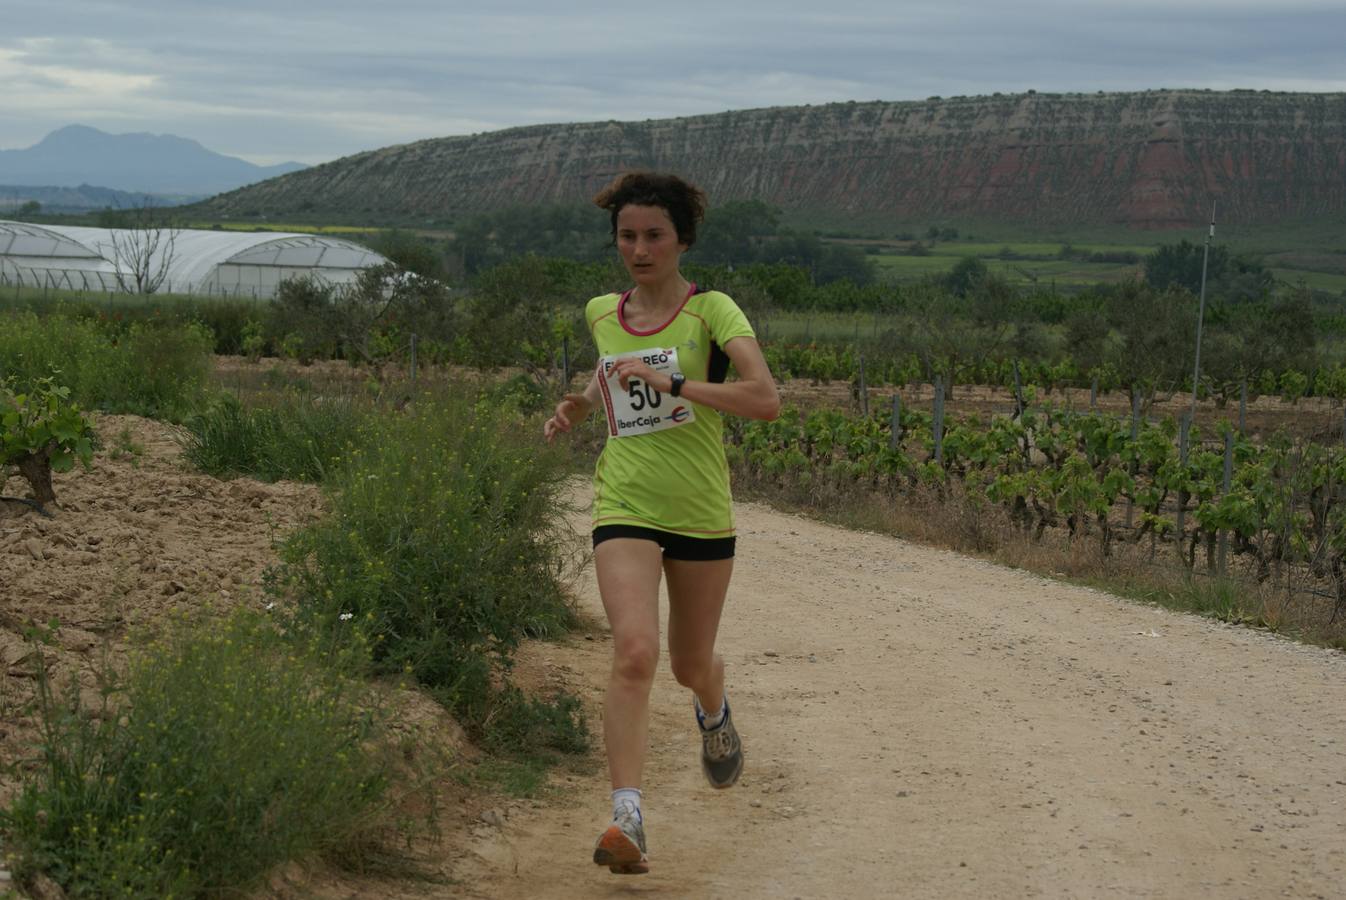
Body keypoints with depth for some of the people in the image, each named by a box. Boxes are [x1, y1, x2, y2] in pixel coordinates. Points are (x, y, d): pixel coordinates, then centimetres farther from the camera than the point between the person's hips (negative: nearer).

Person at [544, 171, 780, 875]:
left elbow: (766, 401, -22)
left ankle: (713, 710, 54)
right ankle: (626, 819, -26)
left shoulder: (711, 311, -8)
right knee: (634, 652, -22)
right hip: (625, 509, 1)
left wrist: (672, 383, -27)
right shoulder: (601, 314, 6)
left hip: (703, 514, -1)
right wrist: (578, 405, 9)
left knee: (690, 666, 16)